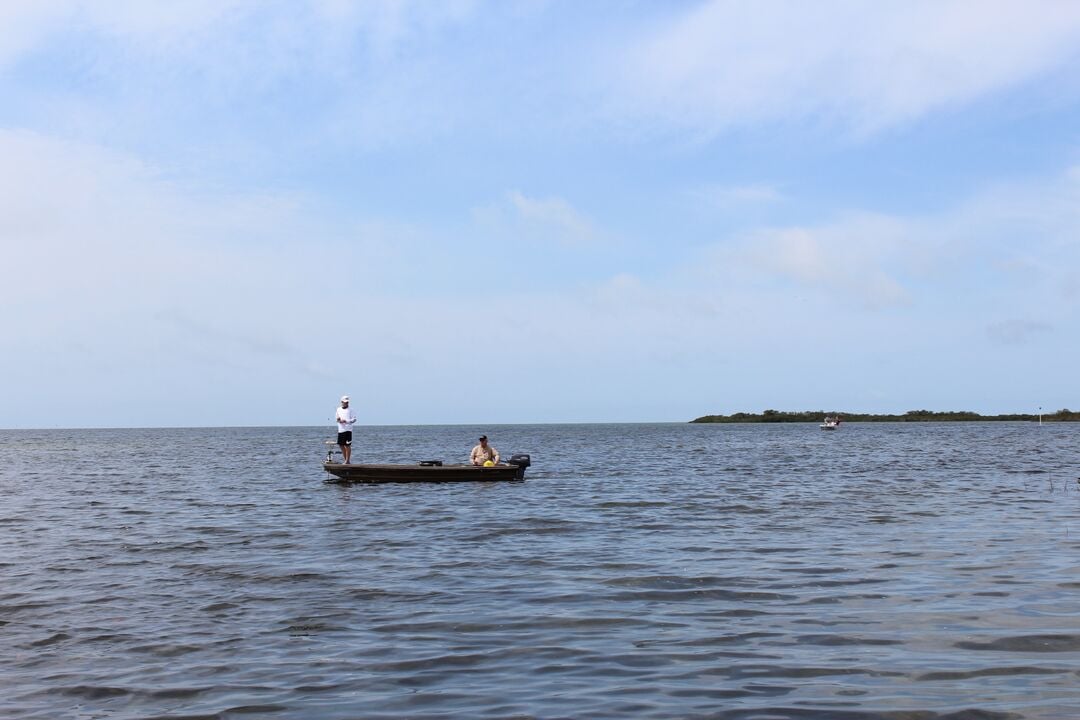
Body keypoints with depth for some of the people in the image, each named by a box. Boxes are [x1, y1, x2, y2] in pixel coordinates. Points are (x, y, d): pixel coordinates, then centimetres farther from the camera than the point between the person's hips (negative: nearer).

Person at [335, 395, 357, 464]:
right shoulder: (338, 409, 14)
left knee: (347, 445, -6)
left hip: (347, 430, -6)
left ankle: (347, 461, -1)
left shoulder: (350, 410, -1)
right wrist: (338, 420, -2)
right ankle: (345, 460, 17)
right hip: (340, 430, 6)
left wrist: (346, 421, -18)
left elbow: (354, 419, -6)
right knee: (341, 445, 7)